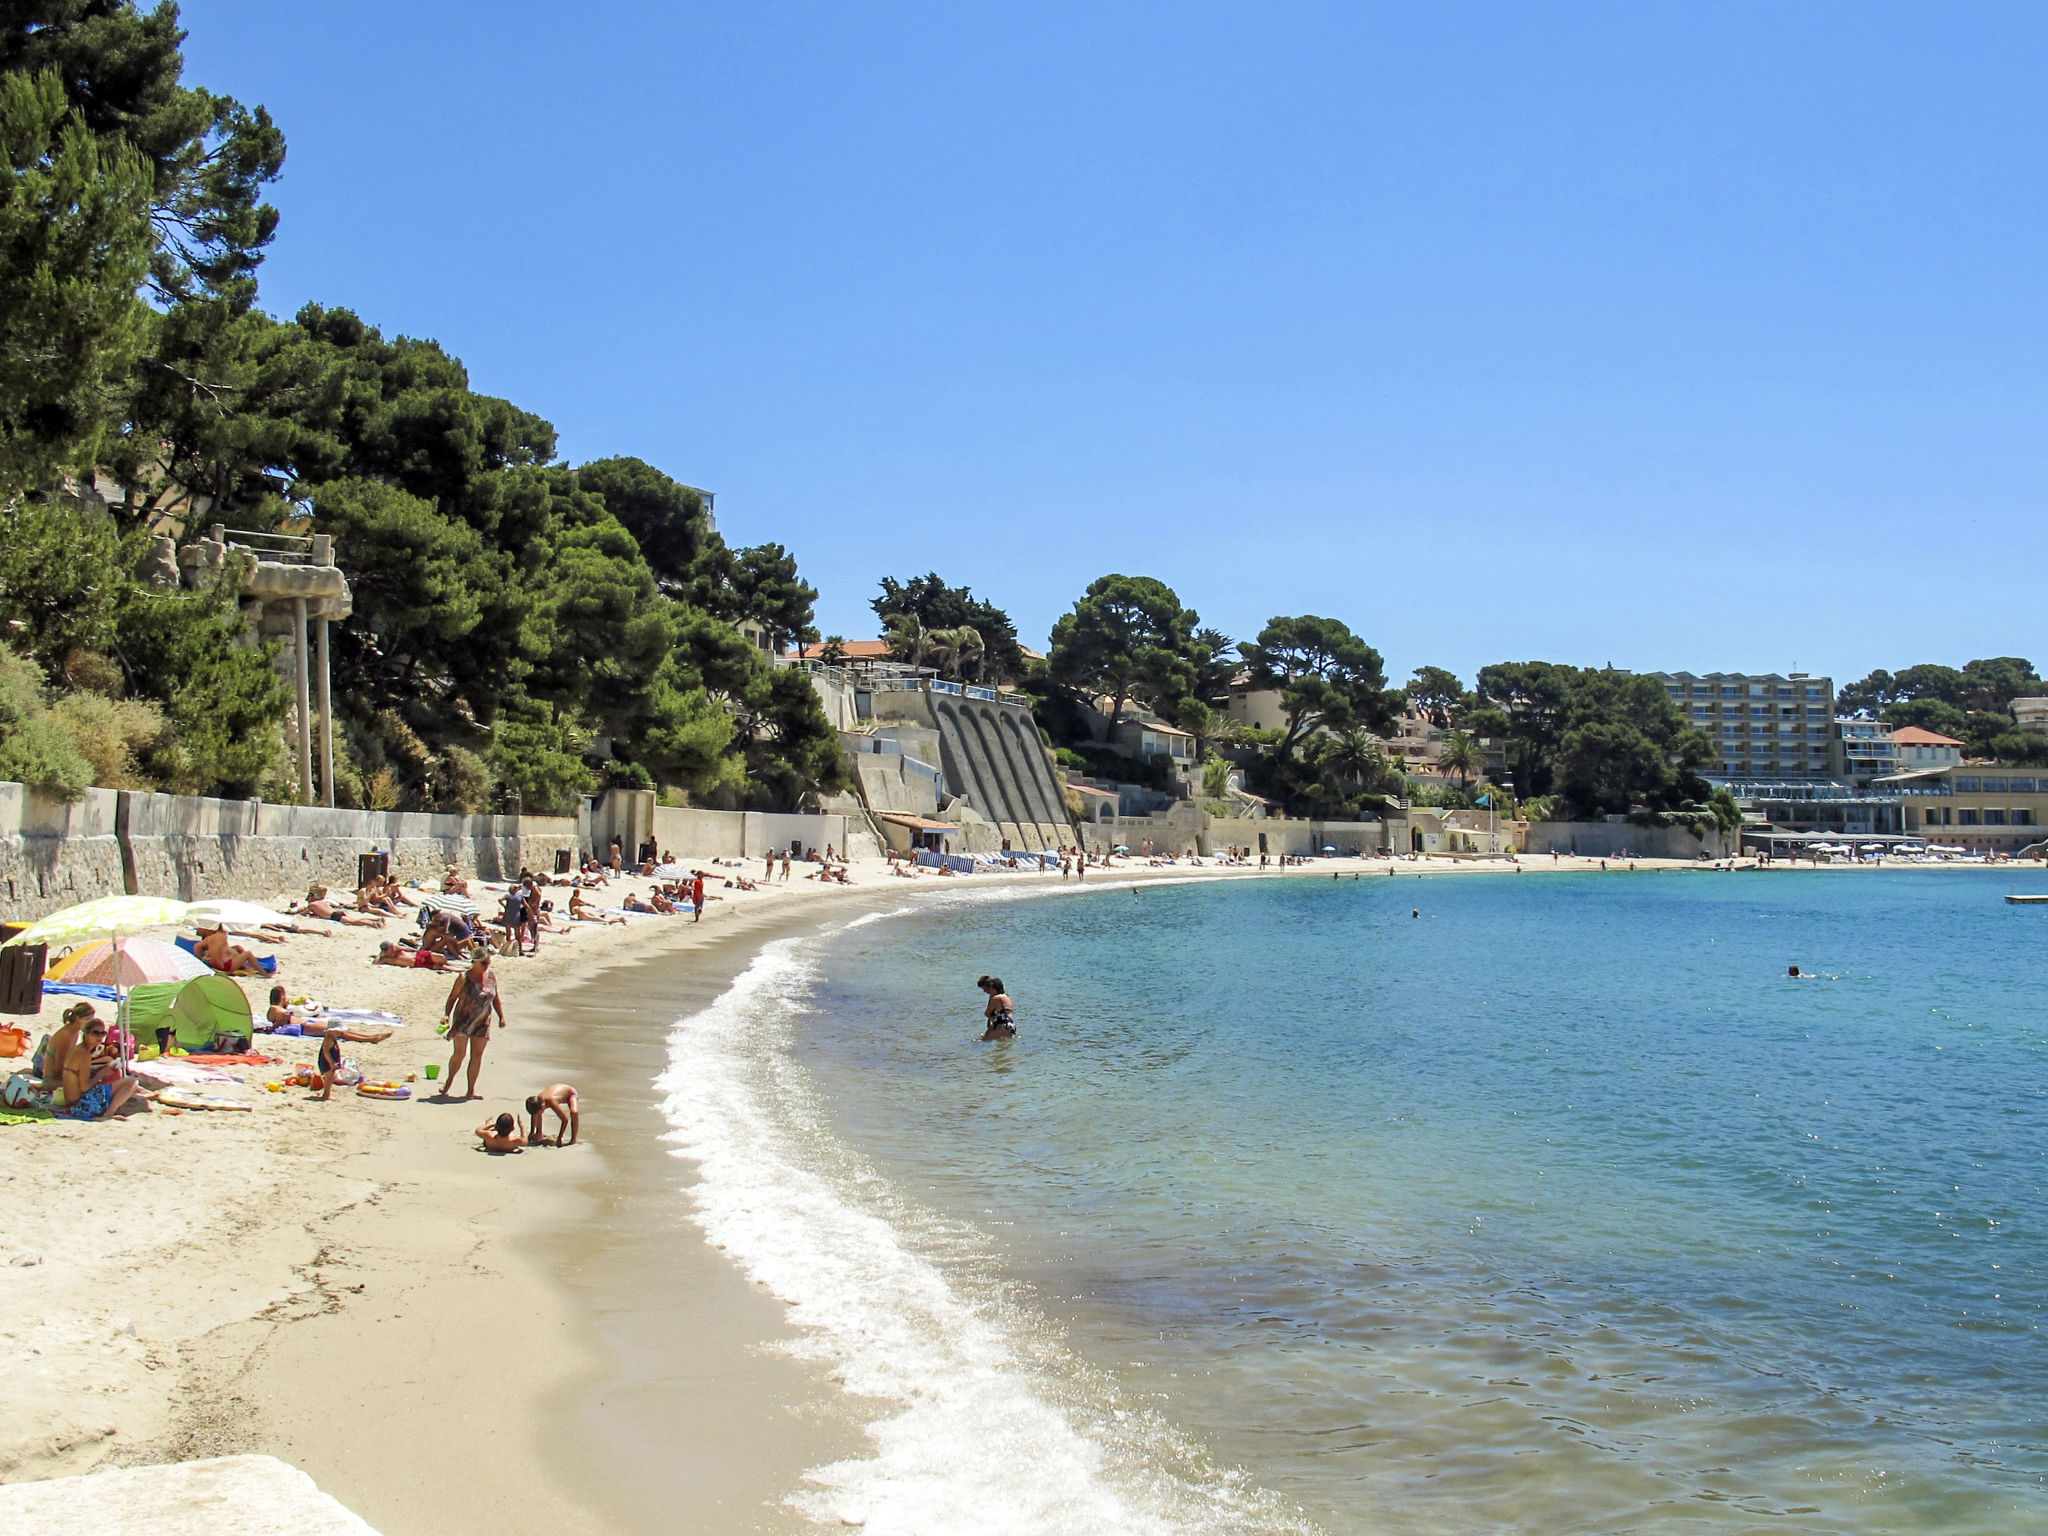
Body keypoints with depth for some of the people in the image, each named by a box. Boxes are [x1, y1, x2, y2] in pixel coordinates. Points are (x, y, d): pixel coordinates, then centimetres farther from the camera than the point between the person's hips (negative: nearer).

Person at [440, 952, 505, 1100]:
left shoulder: (491, 978, 5)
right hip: (463, 1020, -4)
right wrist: (447, 1014, -16)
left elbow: (496, 999, 14)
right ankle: (449, 1081, 18)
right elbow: (452, 997, -4)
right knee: (459, 1053, -7)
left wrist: (501, 1017, 8)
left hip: (482, 1023, 4)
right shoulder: (464, 978, -8)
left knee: (477, 1055, 4)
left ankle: (471, 1090, 12)